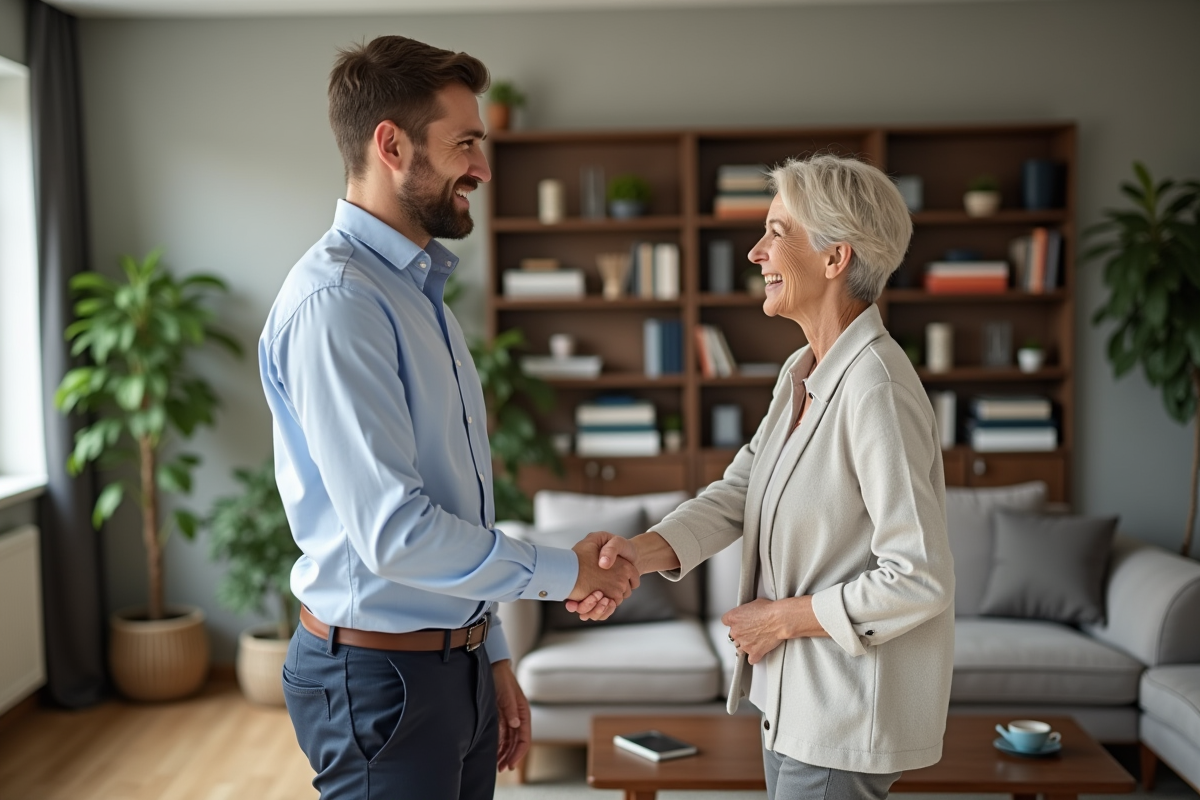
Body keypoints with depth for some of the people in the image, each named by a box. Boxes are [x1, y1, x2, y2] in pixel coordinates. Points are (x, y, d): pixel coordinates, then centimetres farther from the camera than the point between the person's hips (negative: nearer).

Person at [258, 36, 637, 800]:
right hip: (380, 675, -8)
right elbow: (394, 532, -25)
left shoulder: (423, 294, 10)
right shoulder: (335, 301, -19)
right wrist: (565, 573, -13)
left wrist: (495, 657, 15)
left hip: (458, 663, 8)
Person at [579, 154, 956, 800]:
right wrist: (644, 550, -17)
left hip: (847, 711, -9)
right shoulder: (801, 373, 6)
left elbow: (920, 582, -26)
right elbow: (738, 492, 1)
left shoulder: (876, 391, -24)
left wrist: (781, 617, -17)